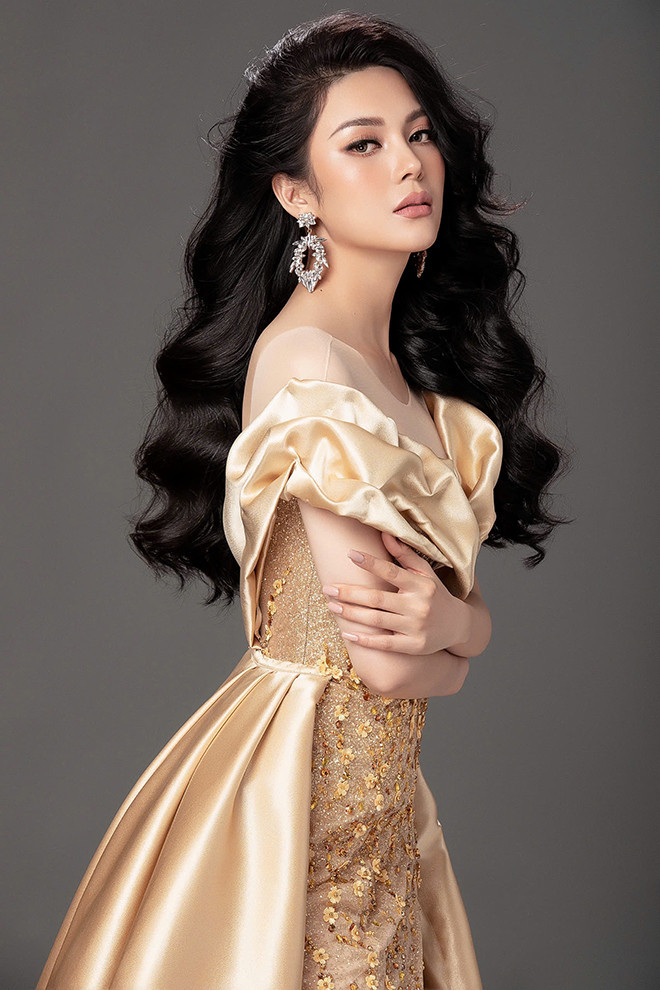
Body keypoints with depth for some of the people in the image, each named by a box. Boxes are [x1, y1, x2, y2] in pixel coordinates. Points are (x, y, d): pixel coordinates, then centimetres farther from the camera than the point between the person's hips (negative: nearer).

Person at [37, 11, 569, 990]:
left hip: (379, 787, 8)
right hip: (302, 783, -8)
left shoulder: (405, 366, 7)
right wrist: (454, 643, 1)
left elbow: (474, 599, 7)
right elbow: (387, 666, -21)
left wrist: (449, 619, -15)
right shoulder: (308, 365, -20)